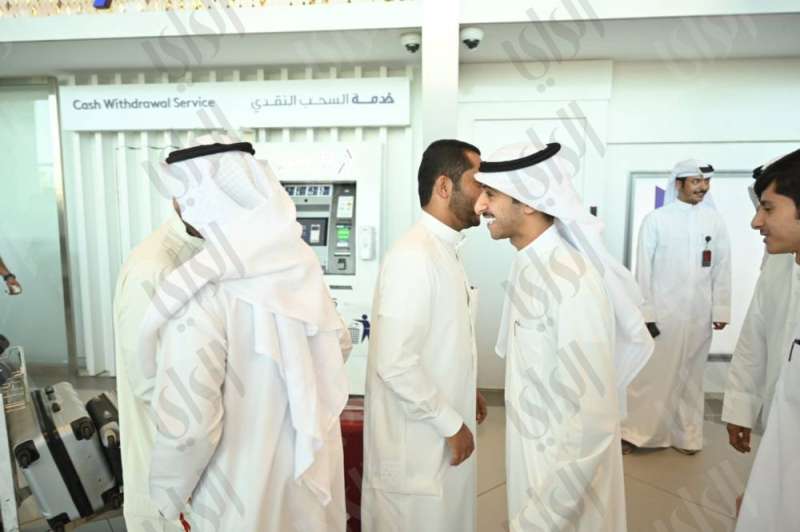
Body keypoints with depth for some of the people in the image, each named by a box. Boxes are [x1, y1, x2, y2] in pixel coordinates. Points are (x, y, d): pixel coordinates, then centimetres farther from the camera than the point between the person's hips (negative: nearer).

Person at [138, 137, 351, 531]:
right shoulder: (296, 258, -7)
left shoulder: (202, 294, -26)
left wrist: (168, 495, -6)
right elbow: (337, 342, 6)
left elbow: (188, 425, -25)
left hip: (248, 488, -5)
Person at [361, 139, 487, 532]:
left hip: (444, 434, 9)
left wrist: (465, 392, 14)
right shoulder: (413, 256, -24)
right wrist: (452, 424, -17)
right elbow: (395, 364, -27)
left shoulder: (445, 250, 7)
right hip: (418, 444, -9)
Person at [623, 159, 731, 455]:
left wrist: (721, 309, 4)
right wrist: (645, 312, -9)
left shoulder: (715, 221, 3)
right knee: (651, 375, 2)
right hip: (662, 311, -3)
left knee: (691, 377, 13)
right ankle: (635, 432, 16)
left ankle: (685, 435, 28)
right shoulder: (656, 219, -6)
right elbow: (643, 269, -6)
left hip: (699, 314, 3)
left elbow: (722, 269, 7)